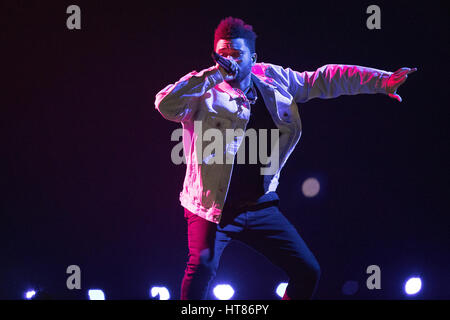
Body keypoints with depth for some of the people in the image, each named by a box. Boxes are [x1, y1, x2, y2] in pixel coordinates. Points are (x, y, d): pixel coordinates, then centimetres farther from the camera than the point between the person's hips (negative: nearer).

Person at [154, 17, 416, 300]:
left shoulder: (274, 79, 4)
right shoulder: (206, 92, -10)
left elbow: (325, 79, 9)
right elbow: (165, 105, -27)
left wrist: (382, 80, 6)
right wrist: (214, 74, -28)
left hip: (261, 206, 5)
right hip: (213, 207, -5)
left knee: (308, 271, 6)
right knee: (202, 265, -28)